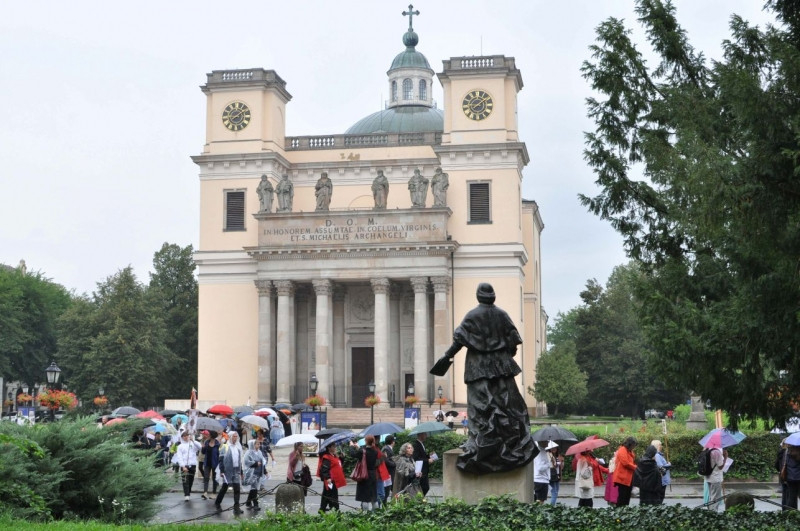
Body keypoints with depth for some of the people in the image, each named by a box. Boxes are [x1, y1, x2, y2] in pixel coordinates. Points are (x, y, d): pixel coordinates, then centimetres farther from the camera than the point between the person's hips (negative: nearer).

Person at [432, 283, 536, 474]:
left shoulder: (472, 315, -5)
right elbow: (513, 338, 8)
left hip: (479, 365, -3)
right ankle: (513, 443, 7)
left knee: (481, 405, -4)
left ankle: (482, 443, -9)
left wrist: (448, 356, -5)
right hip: (501, 363, 3)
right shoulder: (502, 315, 4)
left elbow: (460, 338, -10)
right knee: (506, 401, 6)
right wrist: (509, 355, 24)